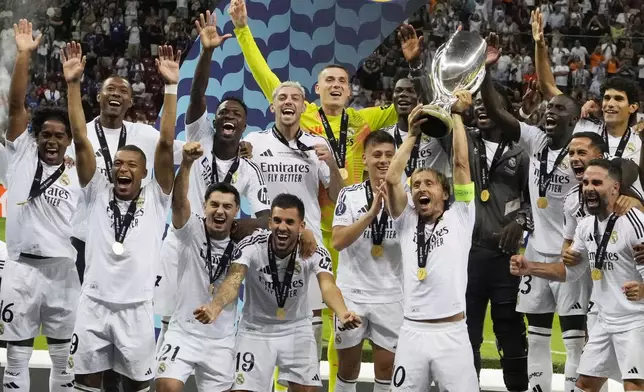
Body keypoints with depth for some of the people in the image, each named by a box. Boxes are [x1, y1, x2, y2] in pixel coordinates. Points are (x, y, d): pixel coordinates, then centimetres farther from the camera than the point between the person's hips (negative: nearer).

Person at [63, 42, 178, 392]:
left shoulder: (156, 199, 3)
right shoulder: (98, 193, 6)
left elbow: (166, 143, -6)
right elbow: (81, 140, -1)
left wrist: (171, 87, -14)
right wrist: (73, 84, -9)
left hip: (136, 308, -1)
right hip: (93, 304, 1)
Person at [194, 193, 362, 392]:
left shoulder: (315, 252, -20)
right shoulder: (251, 246, -23)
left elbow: (327, 286, -36)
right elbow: (233, 281, -37)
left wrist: (342, 314, -59)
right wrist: (215, 308, -59)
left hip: (297, 330, 1)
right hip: (256, 330, -1)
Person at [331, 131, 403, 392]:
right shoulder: (350, 194, -3)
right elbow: (337, 242, -14)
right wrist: (372, 212, -23)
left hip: (391, 295, 1)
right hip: (352, 292, -1)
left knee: (386, 365, 4)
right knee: (348, 365, 8)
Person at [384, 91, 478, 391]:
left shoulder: (459, 217, 8)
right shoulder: (407, 221, 13)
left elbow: (461, 162, 3)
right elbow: (392, 179, 1)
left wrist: (457, 114, 9)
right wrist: (413, 134, 7)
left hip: (452, 333, -2)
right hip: (412, 332, 2)